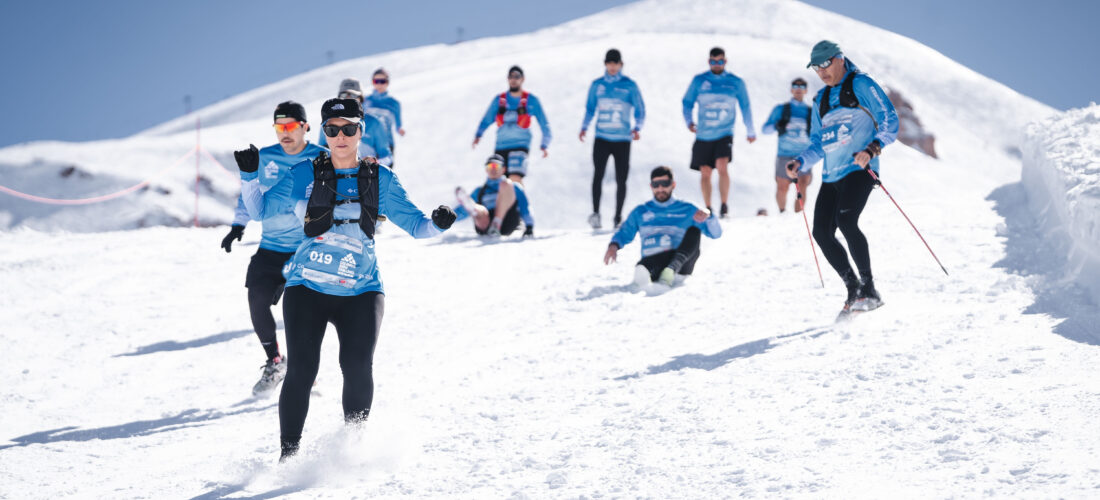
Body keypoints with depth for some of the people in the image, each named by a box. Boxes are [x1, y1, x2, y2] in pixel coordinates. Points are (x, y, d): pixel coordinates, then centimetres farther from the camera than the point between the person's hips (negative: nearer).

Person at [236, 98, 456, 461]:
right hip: (307, 288, 0)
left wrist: (437, 224, -12)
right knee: (301, 371, -8)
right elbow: (260, 209, 8)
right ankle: (289, 453, 5)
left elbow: (414, 224, 9)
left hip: (360, 293, 1)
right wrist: (248, 176, -7)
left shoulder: (380, 179, 8)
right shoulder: (306, 175, 6)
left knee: (357, 369, -14)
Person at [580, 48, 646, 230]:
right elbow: (590, 109, 18)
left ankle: (618, 217, 13)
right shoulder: (597, 85, 9)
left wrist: (637, 128, -13)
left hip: (622, 140, -1)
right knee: (598, 172, -18)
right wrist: (584, 127, 3)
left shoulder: (629, 85, 2)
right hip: (601, 138, 1)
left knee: (621, 179, 1)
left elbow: (640, 110, 4)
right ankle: (595, 212, -20)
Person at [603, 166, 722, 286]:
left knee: (694, 230, -24)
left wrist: (708, 216, -13)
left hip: (681, 262, 0)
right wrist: (613, 246, -3)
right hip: (653, 260, 0)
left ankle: (672, 269, -42)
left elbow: (716, 233, 10)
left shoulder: (686, 210, 17)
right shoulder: (640, 212, 22)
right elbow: (623, 234, 21)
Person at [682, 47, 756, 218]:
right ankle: (708, 209, 20)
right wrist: (689, 121, -9)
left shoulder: (736, 83, 3)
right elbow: (687, 102, 9)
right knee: (705, 173, 6)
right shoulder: (699, 81, 3)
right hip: (703, 135, 2)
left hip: (724, 134, -2)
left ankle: (724, 205, -13)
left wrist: (751, 131, 18)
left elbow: (745, 107, 14)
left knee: (722, 167, -22)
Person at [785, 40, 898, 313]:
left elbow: (890, 120, -8)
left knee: (846, 222, -25)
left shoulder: (861, 85, 0)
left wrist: (872, 149, -23)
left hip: (858, 170, -7)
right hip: (831, 176, 7)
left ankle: (869, 290, -18)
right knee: (822, 232, -4)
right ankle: (854, 289, 8)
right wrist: (800, 162, 5)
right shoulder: (821, 100, 21)